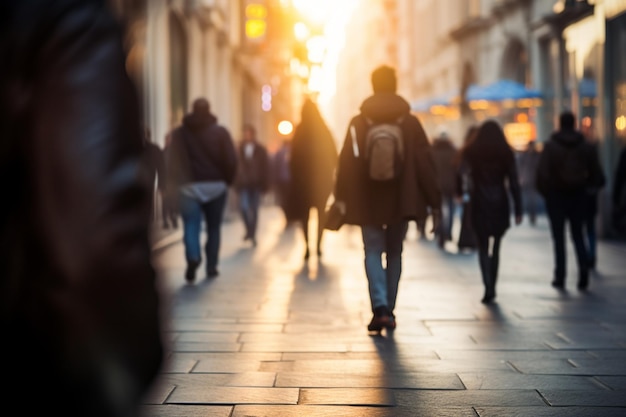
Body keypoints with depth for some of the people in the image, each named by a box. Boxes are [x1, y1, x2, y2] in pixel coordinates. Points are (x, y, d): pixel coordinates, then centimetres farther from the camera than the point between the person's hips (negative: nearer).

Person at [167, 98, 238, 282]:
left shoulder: (179, 133, 4)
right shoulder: (221, 132, 0)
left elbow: (173, 161, -2)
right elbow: (231, 160, -5)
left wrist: (175, 183, 4)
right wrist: (227, 180, 7)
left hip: (189, 186, 0)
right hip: (216, 186, 0)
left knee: (191, 226, -2)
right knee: (213, 228, 10)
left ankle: (193, 257, -26)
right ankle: (211, 266, 10)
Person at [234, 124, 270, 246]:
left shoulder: (261, 150, 3)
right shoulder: (240, 149, 3)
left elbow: (265, 168, 3)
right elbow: (236, 167, 3)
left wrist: (264, 185, -1)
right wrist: (236, 184, 0)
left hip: (256, 185, 0)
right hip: (243, 184, 0)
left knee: (254, 210, 4)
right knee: (243, 207, -13)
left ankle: (252, 235, 15)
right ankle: (249, 230, 9)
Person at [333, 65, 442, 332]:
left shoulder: (358, 123, -2)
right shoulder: (410, 123, -1)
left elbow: (346, 163, -3)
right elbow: (426, 164, -3)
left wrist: (341, 199, 3)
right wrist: (434, 204, 1)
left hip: (367, 202, -1)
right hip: (402, 201, 1)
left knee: (373, 252, 4)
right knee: (394, 253, 14)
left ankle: (380, 307, -15)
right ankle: (388, 310, 17)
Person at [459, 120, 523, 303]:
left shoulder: (471, 152, 0)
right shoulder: (506, 153, 0)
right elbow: (514, 183, -3)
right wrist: (518, 210, -3)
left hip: (479, 205, -1)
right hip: (500, 205, 1)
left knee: (483, 247, 2)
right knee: (495, 247, 14)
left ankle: (488, 288, -15)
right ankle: (492, 288, 15)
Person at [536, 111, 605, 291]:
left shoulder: (550, 146, -9)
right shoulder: (586, 146, 2)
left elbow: (542, 172, -14)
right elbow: (596, 173, 2)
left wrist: (544, 192, -1)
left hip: (556, 195, -3)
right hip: (578, 195, 3)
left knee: (559, 237, 4)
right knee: (578, 235, 12)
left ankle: (560, 277, 3)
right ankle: (583, 273, -2)